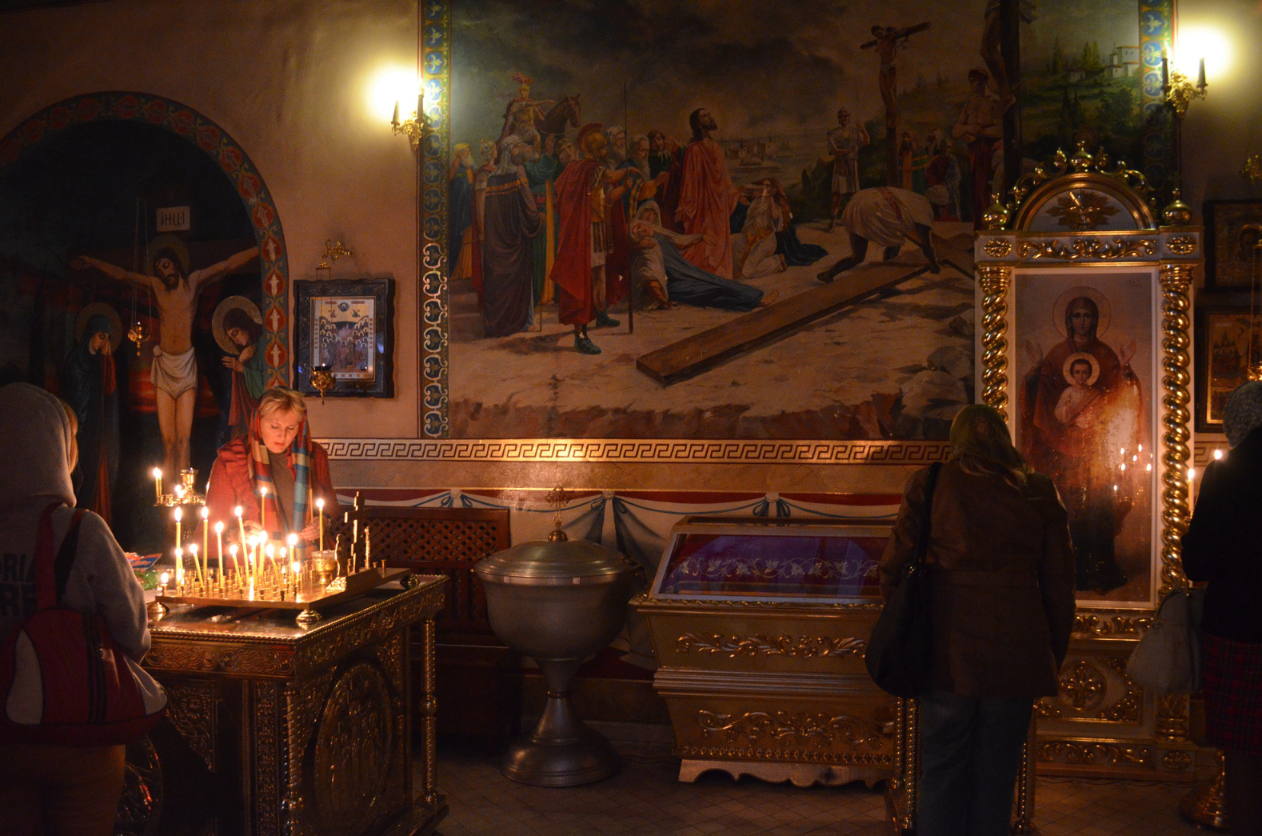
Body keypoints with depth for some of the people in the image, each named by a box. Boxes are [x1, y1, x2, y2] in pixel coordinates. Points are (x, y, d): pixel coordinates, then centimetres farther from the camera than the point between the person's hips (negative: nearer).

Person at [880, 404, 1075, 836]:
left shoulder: (929, 484, 1)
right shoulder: (1039, 492, 6)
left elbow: (894, 567, 1)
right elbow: (1059, 584, 8)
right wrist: (1054, 654, 15)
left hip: (949, 651, -1)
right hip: (1017, 653, 2)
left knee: (941, 773, 8)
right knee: (996, 777, 11)